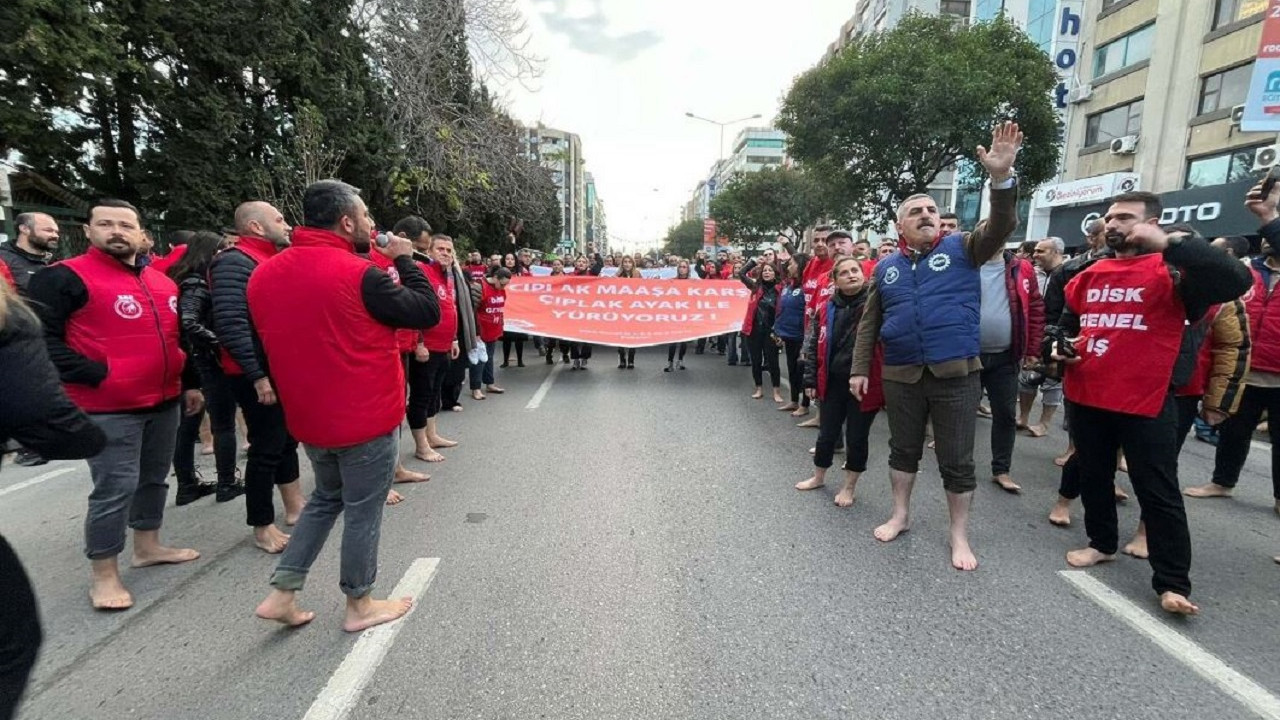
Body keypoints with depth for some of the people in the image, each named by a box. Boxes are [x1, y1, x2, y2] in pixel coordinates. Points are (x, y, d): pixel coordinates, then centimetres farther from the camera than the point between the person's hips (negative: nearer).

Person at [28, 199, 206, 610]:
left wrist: (190, 384, 18)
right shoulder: (64, 278, -8)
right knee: (115, 489, -4)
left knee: (154, 478, 17)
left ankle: (148, 546, 34)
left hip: (164, 402, 7)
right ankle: (104, 577, 11)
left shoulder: (162, 282, 13)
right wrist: (95, 374, -20)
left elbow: (178, 338, 21)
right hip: (109, 408, -7)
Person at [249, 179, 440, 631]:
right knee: (362, 509, 9)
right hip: (365, 419, -7)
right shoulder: (359, 275, -20)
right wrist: (405, 261, -2)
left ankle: (281, 593, 26)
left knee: (326, 498, 26)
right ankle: (359, 605, 25)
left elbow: (266, 341, 13)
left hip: (308, 417, 7)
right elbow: (428, 312, -13)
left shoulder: (264, 274, 3)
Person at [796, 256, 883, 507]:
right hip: (833, 382, 4)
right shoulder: (827, 309, 4)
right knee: (827, 433, 16)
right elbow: (815, 345, 10)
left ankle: (849, 487, 28)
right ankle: (819, 477, 38)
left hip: (865, 382, -3)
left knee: (857, 437, 9)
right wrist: (811, 379, 6)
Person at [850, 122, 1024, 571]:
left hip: (956, 375, -2)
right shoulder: (886, 268, 8)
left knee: (957, 461, 7)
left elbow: (1000, 227, -16)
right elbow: (869, 323, 10)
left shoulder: (962, 249, 3)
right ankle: (901, 515, 36)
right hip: (901, 376, 2)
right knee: (903, 449, 17)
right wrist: (860, 369, 6)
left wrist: (1002, 178, -32)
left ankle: (959, 536, 25)